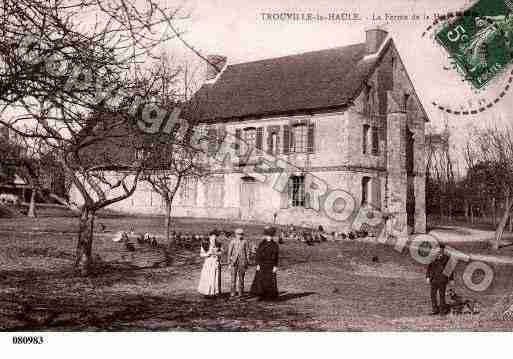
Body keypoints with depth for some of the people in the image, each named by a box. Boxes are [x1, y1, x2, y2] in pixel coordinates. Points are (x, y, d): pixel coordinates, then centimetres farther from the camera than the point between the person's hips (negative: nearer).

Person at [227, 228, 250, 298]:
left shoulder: (245, 242, 0)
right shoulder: (232, 242, 0)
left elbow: (247, 252, 5)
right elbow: (229, 253, 4)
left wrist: (247, 262, 4)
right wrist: (229, 263, 1)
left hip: (242, 262, 0)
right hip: (234, 261, 0)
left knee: (241, 277, 5)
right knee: (233, 277, -2)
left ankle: (241, 292, 14)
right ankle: (232, 292, 6)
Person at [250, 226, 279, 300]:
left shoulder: (274, 245, 5)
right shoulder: (261, 244, 2)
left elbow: (276, 257, 4)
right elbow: (258, 255, 0)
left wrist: (275, 266, -3)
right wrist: (258, 264, -8)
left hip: (271, 266, 1)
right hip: (262, 265, 0)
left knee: (270, 281, -1)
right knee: (260, 280, -4)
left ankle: (269, 296, 7)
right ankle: (261, 295, 6)